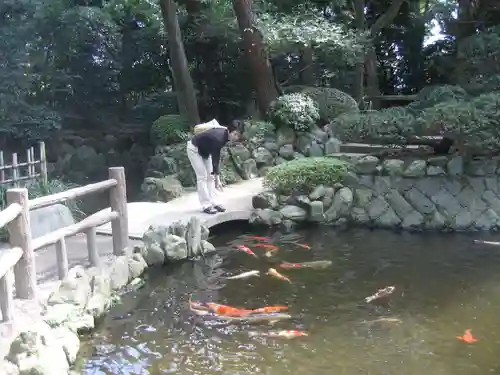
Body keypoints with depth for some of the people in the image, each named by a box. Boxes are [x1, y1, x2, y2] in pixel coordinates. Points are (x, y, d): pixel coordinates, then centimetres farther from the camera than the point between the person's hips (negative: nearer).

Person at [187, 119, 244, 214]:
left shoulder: (225, 135, -14)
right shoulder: (218, 138, -37)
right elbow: (214, 159, -34)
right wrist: (217, 179, -33)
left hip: (205, 149, 8)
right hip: (194, 148, -8)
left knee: (210, 176, 2)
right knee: (202, 176, -11)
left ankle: (214, 203, 5)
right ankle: (206, 205, -8)